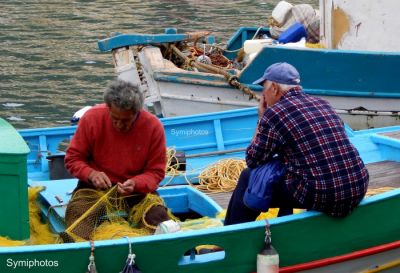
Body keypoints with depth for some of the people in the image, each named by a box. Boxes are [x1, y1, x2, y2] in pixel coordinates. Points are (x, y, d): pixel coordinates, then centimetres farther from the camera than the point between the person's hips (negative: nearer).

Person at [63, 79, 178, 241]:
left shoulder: (153, 126, -12)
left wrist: (135, 184, -25)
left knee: (158, 215, -27)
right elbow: (73, 158, -2)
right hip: (95, 186, 0)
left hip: (136, 188, 0)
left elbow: (156, 172, -4)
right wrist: (91, 174, -23)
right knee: (76, 212, -29)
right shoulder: (92, 118, -12)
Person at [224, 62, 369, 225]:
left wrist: (261, 119, 14)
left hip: (322, 197, -7)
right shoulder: (323, 104, 14)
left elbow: (252, 160, 5)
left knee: (249, 177, 12)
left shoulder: (274, 113, -6)